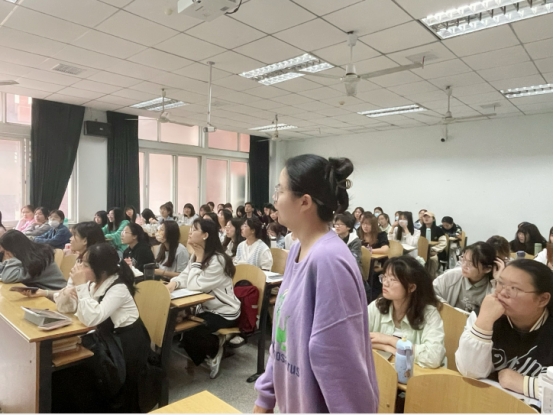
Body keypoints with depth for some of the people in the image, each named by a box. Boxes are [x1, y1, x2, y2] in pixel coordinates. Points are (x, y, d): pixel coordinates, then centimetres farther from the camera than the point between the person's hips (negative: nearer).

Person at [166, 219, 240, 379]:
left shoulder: (217, 259, -26)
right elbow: (185, 276, -2)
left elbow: (195, 286, -27)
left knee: (189, 332, -20)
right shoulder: (197, 255, 4)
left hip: (224, 313, -9)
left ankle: (215, 350, 10)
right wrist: (174, 283, -24)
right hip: (207, 308, 9)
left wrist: (199, 260, -20)